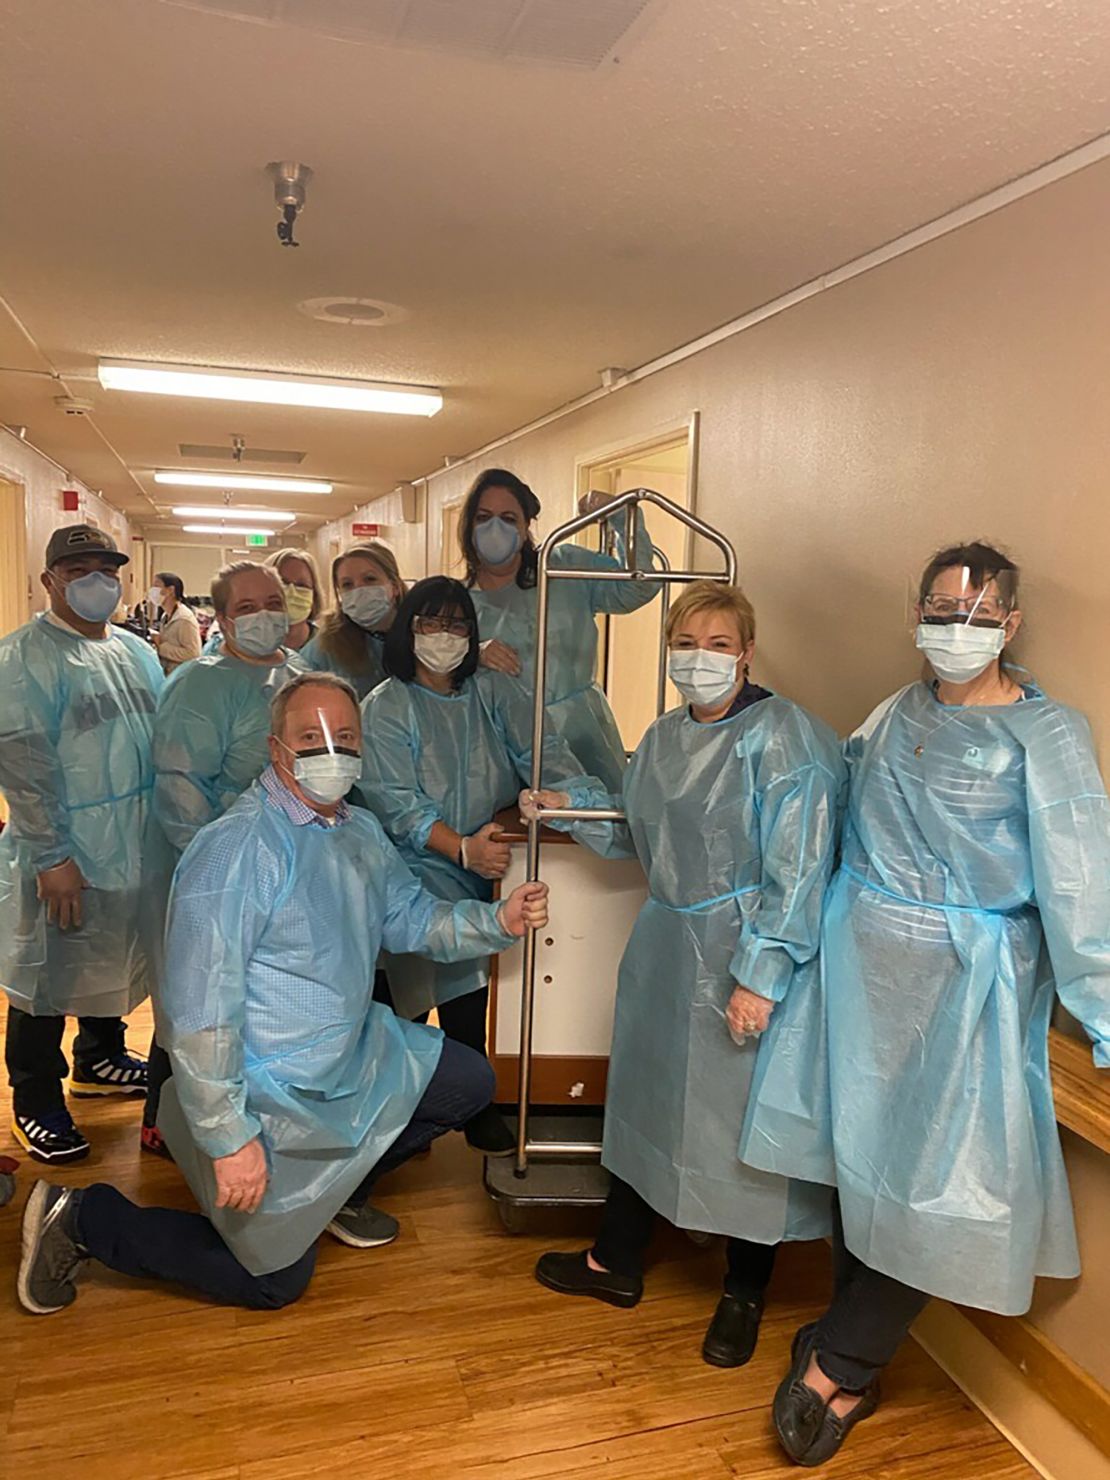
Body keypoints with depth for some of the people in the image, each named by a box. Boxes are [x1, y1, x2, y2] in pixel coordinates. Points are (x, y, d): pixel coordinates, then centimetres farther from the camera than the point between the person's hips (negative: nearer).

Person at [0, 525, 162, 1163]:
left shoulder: (137, 651, 9)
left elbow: (162, 740, 15)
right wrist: (52, 855, -21)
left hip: (136, 849, 7)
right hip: (63, 858, -6)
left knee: (117, 963, 21)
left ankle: (100, 1057, 44)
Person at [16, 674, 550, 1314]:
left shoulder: (362, 832, 1)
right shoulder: (235, 850, -27)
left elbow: (411, 919, 10)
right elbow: (200, 1014, -28)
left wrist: (499, 920, -6)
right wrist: (230, 1140, -25)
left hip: (352, 1056, 8)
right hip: (267, 1091, -8)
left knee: (469, 1082, 10)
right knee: (274, 1282, 6)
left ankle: (338, 1189, 27)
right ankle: (82, 1218, 18)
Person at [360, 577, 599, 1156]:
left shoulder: (492, 692, 13)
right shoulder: (385, 706, 3)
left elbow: (540, 750, 0)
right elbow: (396, 803, -8)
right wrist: (462, 848, -23)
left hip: (494, 860, 5)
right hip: (425, 865, -4)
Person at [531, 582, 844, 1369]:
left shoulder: (784, 735, -15)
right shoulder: (664, 737, 8)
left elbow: (799, 868, -19)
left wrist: (761, 976, -21)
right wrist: (569, 811, 9)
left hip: (750, 956, -7)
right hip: (667, 947, 7)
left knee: (746, 1115, 6)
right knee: (645, 1094, 18)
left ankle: (745, 1296, 31)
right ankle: (617, 1262, 39)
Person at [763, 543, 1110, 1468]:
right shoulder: (895, 716, 5)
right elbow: (843, 826, 13)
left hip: (966, 983, -4)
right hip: (862, 964, 5)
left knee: (935, 1177, 4)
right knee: (861, 1146, 16)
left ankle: (841, 1367, 22)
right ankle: (857, 1332, 37)